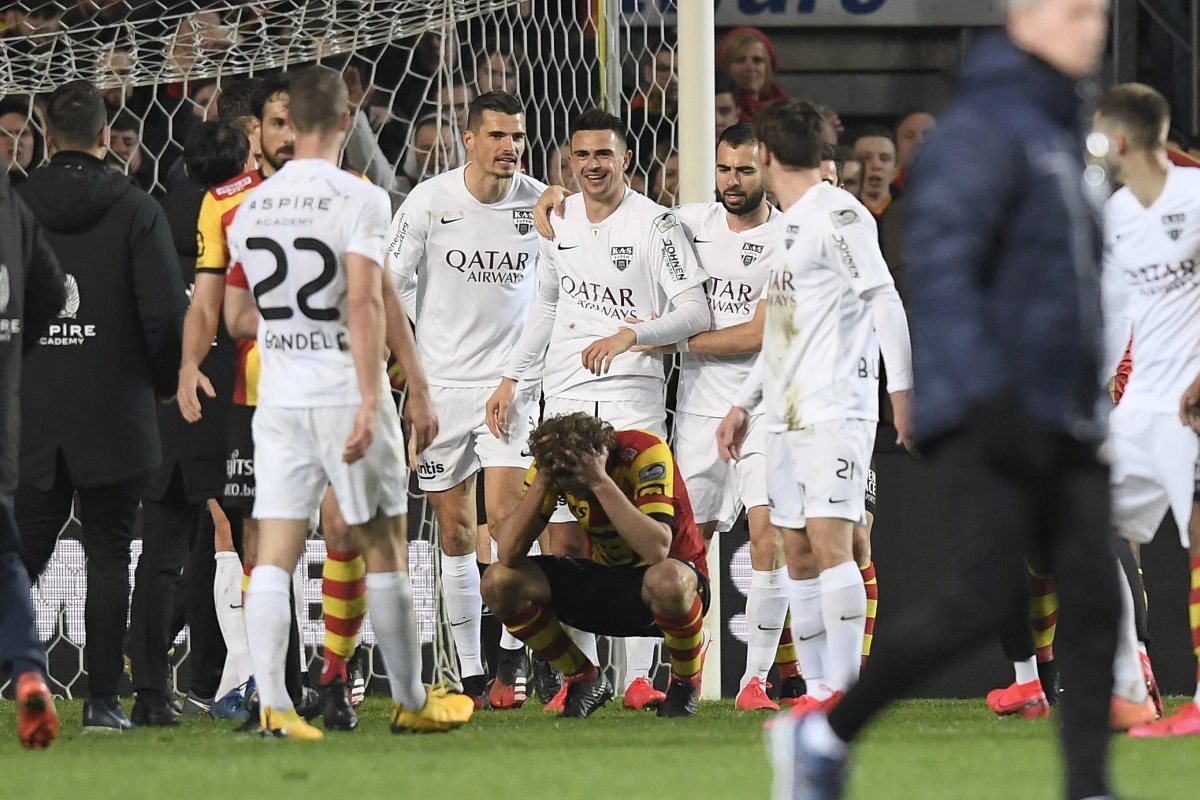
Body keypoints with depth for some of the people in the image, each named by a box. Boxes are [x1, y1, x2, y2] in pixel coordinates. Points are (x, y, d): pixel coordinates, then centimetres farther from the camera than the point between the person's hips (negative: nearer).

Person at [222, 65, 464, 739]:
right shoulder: (359, 198, -9)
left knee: (275, 554, 1)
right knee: (385, 550, 8)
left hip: (279, 399, 4)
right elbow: (365, 301, -19)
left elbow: (237, 318, 16)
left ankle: (273, 706, -9)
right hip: (346, 393, -4)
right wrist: (371, 401, -20)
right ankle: (411, 701, 16)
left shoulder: (252, 207, 8)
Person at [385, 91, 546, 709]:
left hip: (512, 381, 0)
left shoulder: (541, 203, -1)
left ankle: (512, 659, -7)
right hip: (441, 382, 0)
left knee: (505, 516, -16)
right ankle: (470, 674, 11)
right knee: (456, 534, 5)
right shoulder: (429, 201, -5)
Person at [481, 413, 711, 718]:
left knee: (667, 581, -42)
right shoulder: (553, 463, -11)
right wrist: (541, 482, -29)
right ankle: (585, 681, 5)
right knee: (499, 582, -14)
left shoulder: (645, 452, -24)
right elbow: (509, 554, -19)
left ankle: (686, 684, -11)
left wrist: (601, 482, -40)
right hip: (605, 580, 5)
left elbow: (657, 550, -38)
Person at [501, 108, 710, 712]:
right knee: (563, 543, 0)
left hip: (633, 393, -4)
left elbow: (695, 312, -8)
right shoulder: (557, 219, 11)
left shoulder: (655, 224, -5)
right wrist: (511, 377, 23)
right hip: (565, 396, 5)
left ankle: (639, 677, -7)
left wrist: (630, 334, -21)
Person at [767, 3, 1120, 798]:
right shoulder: (983, 129, -11)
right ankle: (824, 736, 5)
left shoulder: (1062, 134, 18)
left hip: (1066, 424, 9)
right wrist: (988, 400, -26)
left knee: (1092, 597, -1)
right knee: (985, 598, -10)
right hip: (995, 421, -9)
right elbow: (941, 271, -19)